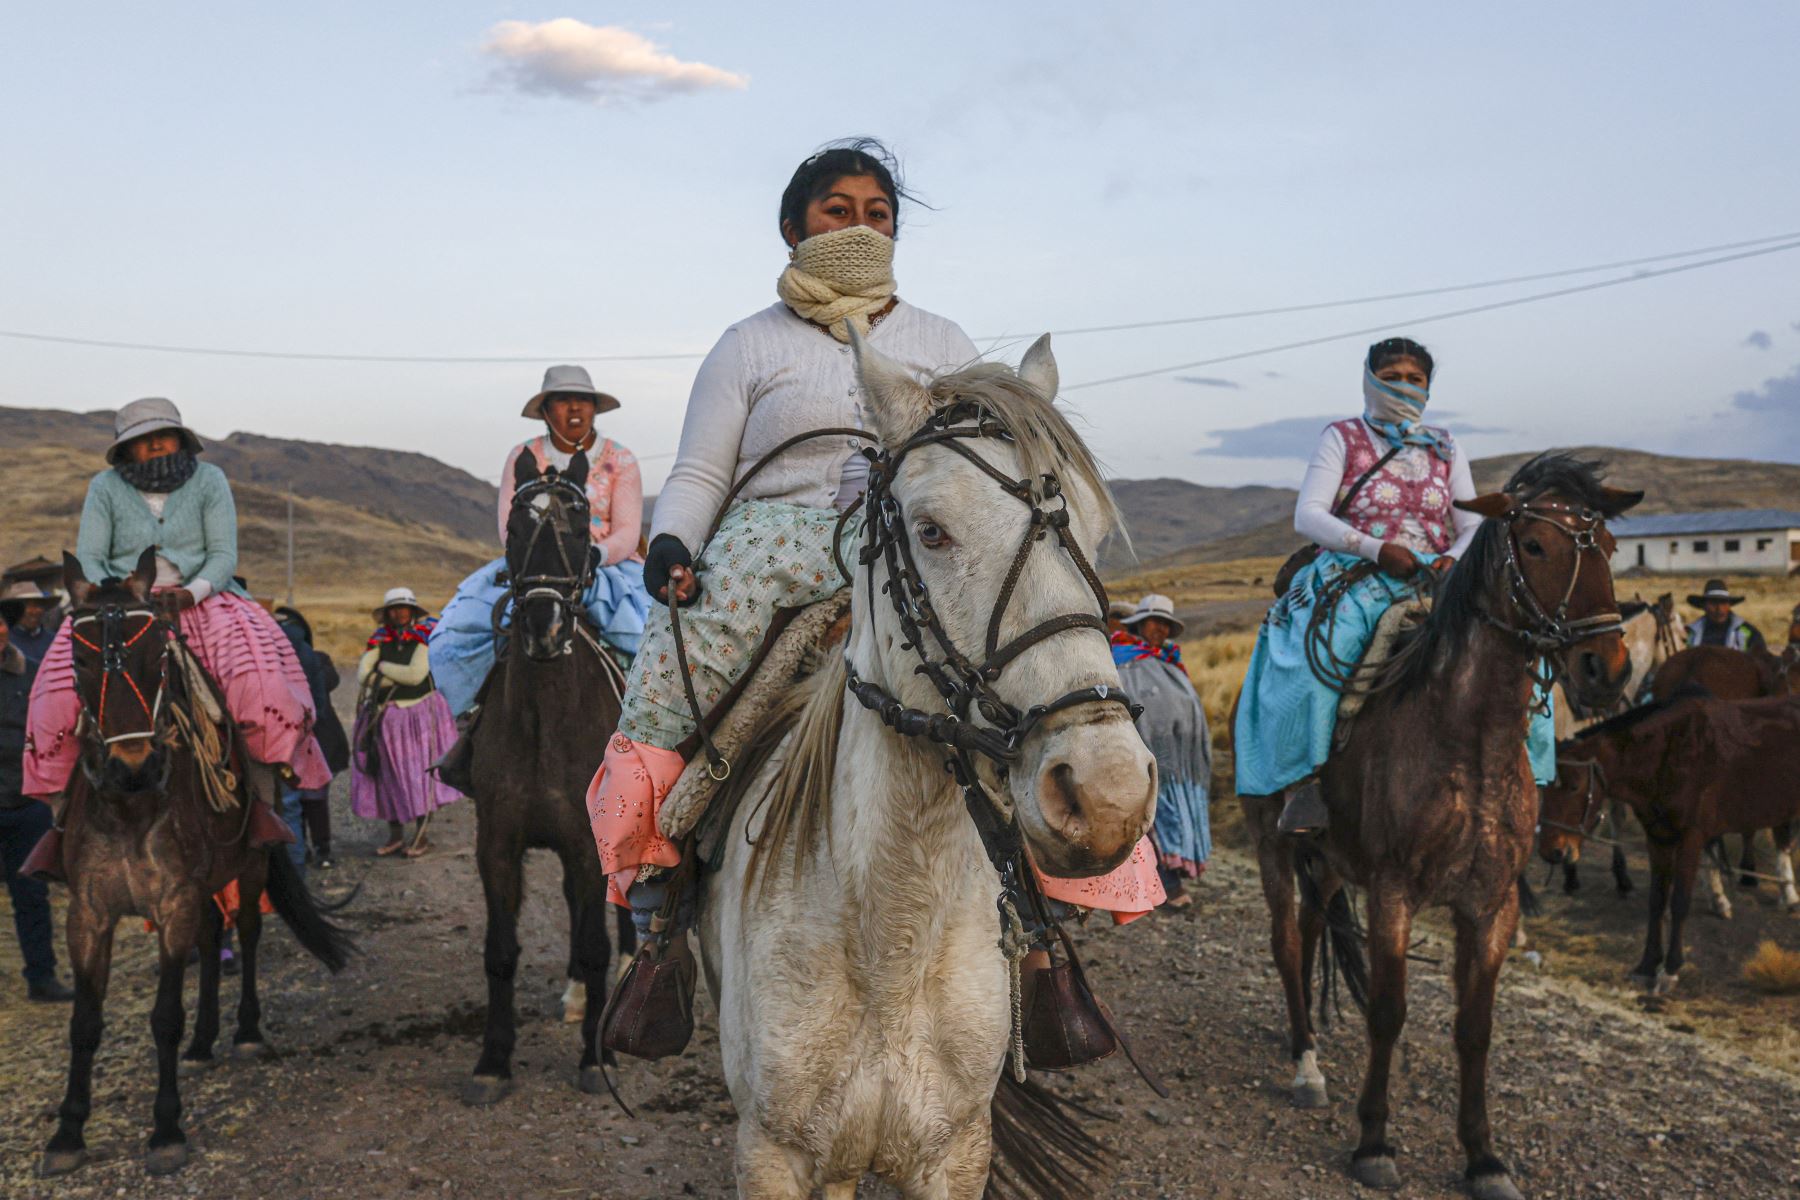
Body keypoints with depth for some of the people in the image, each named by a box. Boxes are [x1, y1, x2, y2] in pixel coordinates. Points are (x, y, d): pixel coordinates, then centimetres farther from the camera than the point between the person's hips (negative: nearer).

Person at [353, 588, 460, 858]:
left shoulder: (424, 635, -7)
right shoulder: (380, 638, 3)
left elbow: (416, 674, -18)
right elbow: (363, 676, -6)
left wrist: (383, 667, -7)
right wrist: (400, 677, -14)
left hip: (419, 713, -4)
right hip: (386, 717, 4)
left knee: (420, 773, 0)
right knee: (387, 774, 6)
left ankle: (421, 836, 10)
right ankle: (395, 835, 18)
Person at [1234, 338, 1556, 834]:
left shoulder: (1445, 447, 19)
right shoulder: (1342, 438, 8)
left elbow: (1472, 523, 12)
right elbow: (1308, 515, -5)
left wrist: (1457, 557, -13)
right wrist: (1375, 548, -19)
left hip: (1434, 583, 4)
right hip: (1355, 577, -3)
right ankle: (1304, 778, -28)